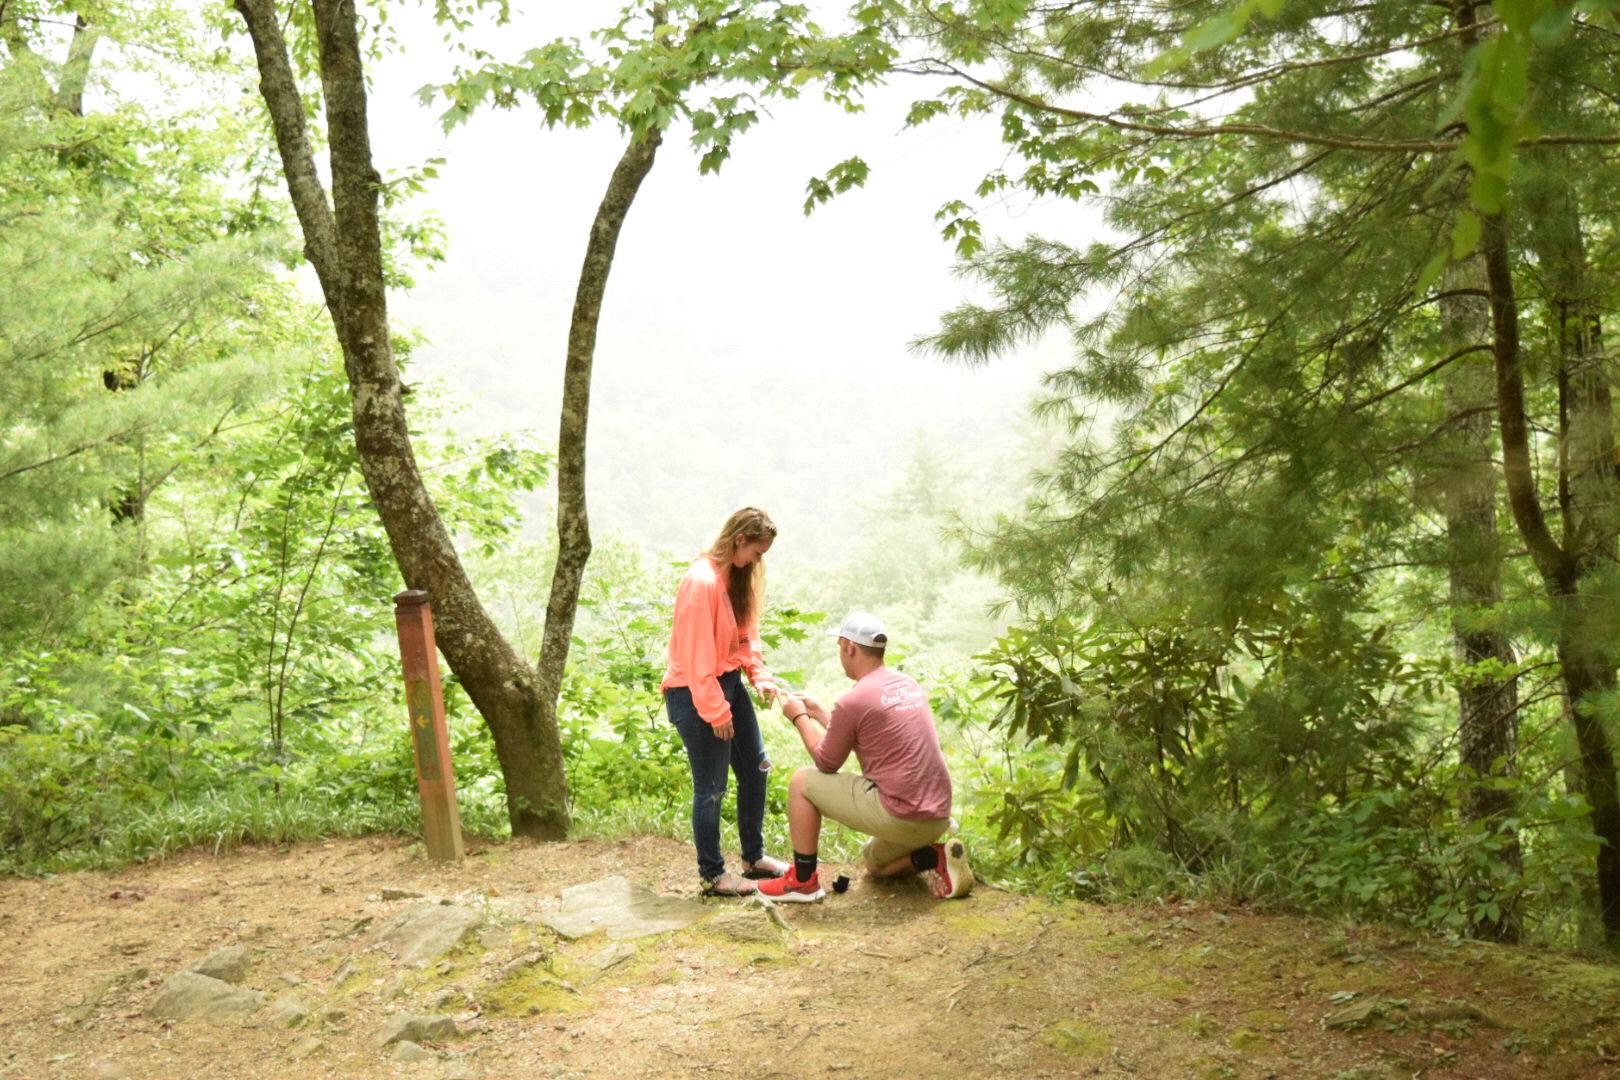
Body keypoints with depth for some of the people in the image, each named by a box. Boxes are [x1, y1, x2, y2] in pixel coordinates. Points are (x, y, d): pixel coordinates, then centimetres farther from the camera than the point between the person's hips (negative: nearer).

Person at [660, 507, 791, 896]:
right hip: (695, 692, -9)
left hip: (730, 682, 10)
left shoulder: (738, 577, 6)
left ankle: (754, 857, 30)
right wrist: (716, 711, -19)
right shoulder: (702, 581, -22)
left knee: (755, 767, 15)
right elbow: (696, 654, -22)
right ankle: (712, 875, 14)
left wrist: (759, 674, -2)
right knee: (711, 786, -1)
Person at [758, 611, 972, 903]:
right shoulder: (908, 684, 12)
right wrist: (817, 712, 27)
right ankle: (937, 857, 8)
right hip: (938, 815, 8)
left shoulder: (853, 701, -13)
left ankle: (802, 880, 10)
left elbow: (826, 762, 1)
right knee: (874, 863, 34)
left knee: (801, 783, 4)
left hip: (901, 817, -8)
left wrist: (799, 718, 14)